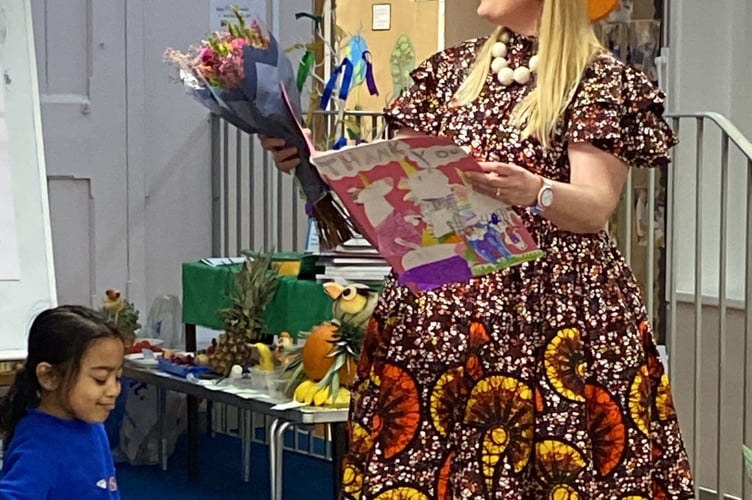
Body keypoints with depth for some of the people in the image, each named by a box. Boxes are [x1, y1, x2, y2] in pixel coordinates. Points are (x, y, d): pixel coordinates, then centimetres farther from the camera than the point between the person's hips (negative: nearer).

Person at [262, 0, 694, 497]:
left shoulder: (599, 79, -2)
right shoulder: (451, 69, 13)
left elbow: (594, 210, -13)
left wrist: (535, 192, -33)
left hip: (551, 310, -4)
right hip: (439, 304, 4)